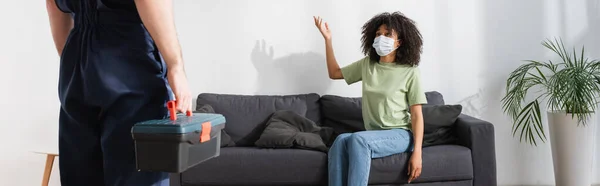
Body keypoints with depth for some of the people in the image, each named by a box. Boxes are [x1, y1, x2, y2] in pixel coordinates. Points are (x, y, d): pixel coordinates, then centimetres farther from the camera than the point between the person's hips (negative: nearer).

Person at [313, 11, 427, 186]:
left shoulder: (409, 71, -3)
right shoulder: (366, 64, 11)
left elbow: (417, 114, -4)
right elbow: (334, 73, 22)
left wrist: (417, 152, -14)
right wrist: (328, 39, 13)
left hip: (400, 134, -4)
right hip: (374, 135, 4)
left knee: (358, 139, -33)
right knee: (341, 140, -29)